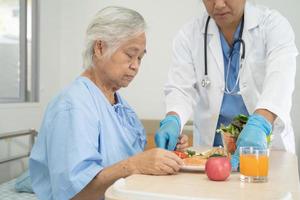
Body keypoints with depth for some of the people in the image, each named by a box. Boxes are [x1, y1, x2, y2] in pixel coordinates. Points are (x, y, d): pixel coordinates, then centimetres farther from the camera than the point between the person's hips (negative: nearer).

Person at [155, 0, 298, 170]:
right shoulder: (189, 35, 2)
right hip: (212, 146, 1)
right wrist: (172, 121, -27)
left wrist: (259, 125, -37)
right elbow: (181, 89, -5)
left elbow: (279, 79, -19)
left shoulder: (274, 24, -4)